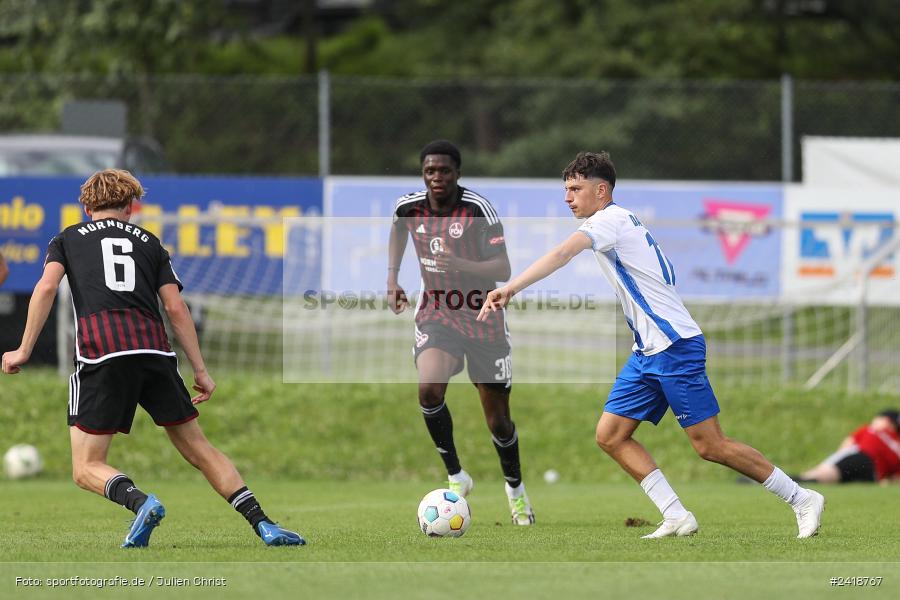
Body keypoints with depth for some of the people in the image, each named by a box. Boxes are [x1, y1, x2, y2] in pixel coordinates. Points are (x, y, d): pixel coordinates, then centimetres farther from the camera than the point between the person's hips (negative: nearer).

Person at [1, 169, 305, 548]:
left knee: (86, 468, 2)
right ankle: (263, 525, 2)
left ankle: (141, 502, -28)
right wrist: (200, 371, 14)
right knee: (198, 448, 12)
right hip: (154, 352, 3)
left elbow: (46, 287, 2)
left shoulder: (67, 239, 20)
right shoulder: (149, 243, 24)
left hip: (100, 354, -3)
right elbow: (175, 308, 15)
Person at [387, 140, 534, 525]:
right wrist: (391, 280, 8)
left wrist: (460, 264, -38)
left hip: (483, 317, -2)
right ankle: (455, 476, -9)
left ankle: (515, 488, 33)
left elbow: (503, 268, -21)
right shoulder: (408, 207, -5)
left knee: (498, 420, 5)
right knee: (429, 389, -27)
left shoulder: (478, 209, -17)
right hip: (436, 315, 2)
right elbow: (397, 231, 20)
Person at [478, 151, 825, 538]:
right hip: (647, 353, 10)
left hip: (675, 346, -10)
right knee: (610, 435, 1)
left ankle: (802, 499, 2)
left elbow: (563, 253, -29)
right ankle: (676, 517, 0)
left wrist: (511, 288, -37)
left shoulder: (611, 220, -12)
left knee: (709, 445, -9)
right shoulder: (624, 222, 17)